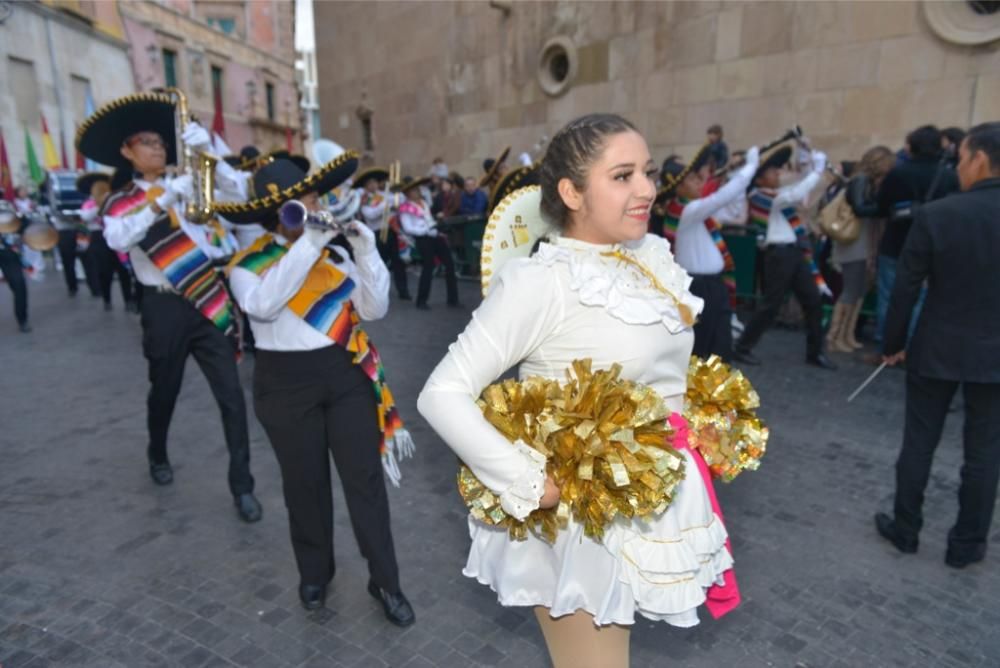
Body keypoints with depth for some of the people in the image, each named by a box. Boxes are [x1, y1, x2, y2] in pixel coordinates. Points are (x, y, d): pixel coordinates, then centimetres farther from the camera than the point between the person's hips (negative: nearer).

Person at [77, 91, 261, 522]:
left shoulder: (188, 187, 9)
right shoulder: (120, 203, 3)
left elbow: (237, 192, -6)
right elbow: (119, 239, -19)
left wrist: (206, 152, -18)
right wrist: (163, 199, -30)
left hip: (210, 299, 1)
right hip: (165, 308, -1)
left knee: (231, 395, -3)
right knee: (164, 392, 18)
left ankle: (242, 486, 6)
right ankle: (158, 456, 47)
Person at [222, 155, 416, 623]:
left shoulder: (337, 250, 2)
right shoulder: (249, 263, -3)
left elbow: (374, 310, -2)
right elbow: (261, 303, -25)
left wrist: (366, 254, -14)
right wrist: (306, 245, -28)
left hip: (348, 373, 2)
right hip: (287, 383, -1)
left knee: (366, 479, 4)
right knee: (304, 483, 13)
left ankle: (385, 581, 20)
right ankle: (314, 572, 36)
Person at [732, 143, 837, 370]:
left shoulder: (778, 195, 18)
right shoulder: (760, 196, -11)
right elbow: (798, 194, -21)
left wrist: (812, 166, 14)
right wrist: (817, 171, -14)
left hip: (795, 251, 9)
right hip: (780, 253, -9)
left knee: (813, 300, 8)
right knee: (771, 304, -5)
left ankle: (814, 352, 17)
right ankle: (742, 348, 6)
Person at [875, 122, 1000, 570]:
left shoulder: (935, 214, -13)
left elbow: (906, 288, -9)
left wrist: (893, 343, 3)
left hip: (936, 350, -2)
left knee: (918, 443, 12)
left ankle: (905, 530, 25)